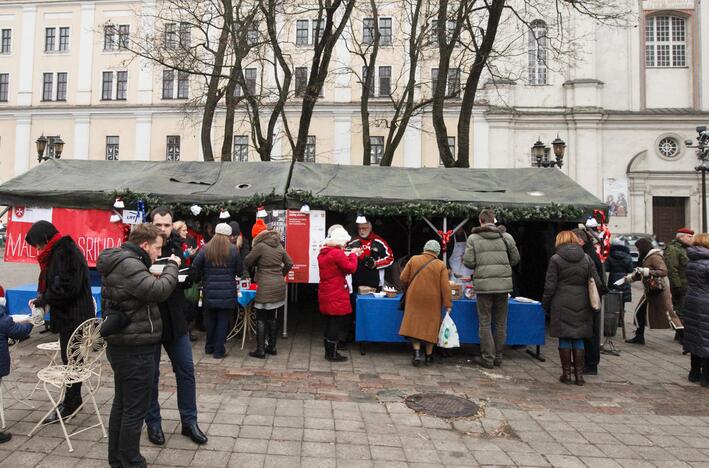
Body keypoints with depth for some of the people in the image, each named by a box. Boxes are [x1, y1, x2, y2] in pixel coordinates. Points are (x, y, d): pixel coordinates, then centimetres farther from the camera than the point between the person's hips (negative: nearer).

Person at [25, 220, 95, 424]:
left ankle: (70, 404, 11)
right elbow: (57, 283, 20)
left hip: (74, 316, -10)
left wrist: (44, 299, -12)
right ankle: (74, 399, 30)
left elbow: (68, 287, -24)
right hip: (70, 315, 10)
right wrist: (43, 298, 4)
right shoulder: (60, 251, 14)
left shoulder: (65, 252, -17)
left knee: (71, 360, 0)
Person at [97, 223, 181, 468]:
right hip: (135, 349, -11)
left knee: (122, 404, 20)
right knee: (135, 409, 1)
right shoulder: (128, 264, -22)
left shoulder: (120, 262, 11)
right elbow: (158, 291, -30)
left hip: (123, 346, 11)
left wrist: (168, 268, 2)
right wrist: (172, 266, -16)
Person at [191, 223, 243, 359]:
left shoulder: (205, 249, -4)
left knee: (210, 319, 16)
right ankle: (219, 350, 8)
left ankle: (209, 347, 29)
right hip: (228, 293, -2)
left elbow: (195, 269, -6)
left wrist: (198, 279, 12)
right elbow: (239, 271, -1)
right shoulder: (233, 250, -7)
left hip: (209, 292, 2)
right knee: (223, 321, 6)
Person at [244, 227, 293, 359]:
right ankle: (272, 347, 21)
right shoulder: (279, 246, 8)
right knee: (273, 317, 14)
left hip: (265, 287, -6)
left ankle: (260, 350, 4)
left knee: (261, 319, 2)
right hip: (279, 286, 6)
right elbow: (289, 263, 13)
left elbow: (247, 262, -3)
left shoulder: (260, 246, -9)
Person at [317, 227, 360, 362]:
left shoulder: (323, 253, 11)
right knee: (337, 324, 1)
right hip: (337, 296, -9)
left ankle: (329, 351, 26)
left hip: (325, 295, 9)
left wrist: (350, 255, 12)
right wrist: (353, 254, -3)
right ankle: (333, 354, 8)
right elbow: (351, 268, -17)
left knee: (330, 323, 17)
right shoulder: (338, 253, -18)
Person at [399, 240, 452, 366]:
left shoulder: (414, 259, -2)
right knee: (430, 327, 10)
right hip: (432, 302, 0)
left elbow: (403, 278, 1)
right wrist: (448, 304, -2)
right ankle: (429, 356, 19)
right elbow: (445, 287, -8)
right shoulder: (441, 266, -5)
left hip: (415, 300, 0)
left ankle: (417, 353, -5)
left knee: (414, 325, 7)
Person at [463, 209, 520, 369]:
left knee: (485, 323, 6)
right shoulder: (506, 237, 4)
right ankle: (498, 356, 20)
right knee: (501, 322, 12)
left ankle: (488, 358, 9)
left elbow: (468, 262, -6)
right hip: (503, 283, 2)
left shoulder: (473, 238, -2)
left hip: (483, 284, -2)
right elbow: (515, 259, 10)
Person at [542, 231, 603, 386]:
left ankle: (566, 373, 9)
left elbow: (550, 286, -7)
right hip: (582, 305, 3)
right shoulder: (586, 258, 6)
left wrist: (545, 305, 2)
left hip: (562, 305, -3)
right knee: (579, 338, 10)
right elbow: (597, 283, 5)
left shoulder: (555, 259, -5)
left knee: (564, 338, 4)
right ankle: (579, 374, 13)